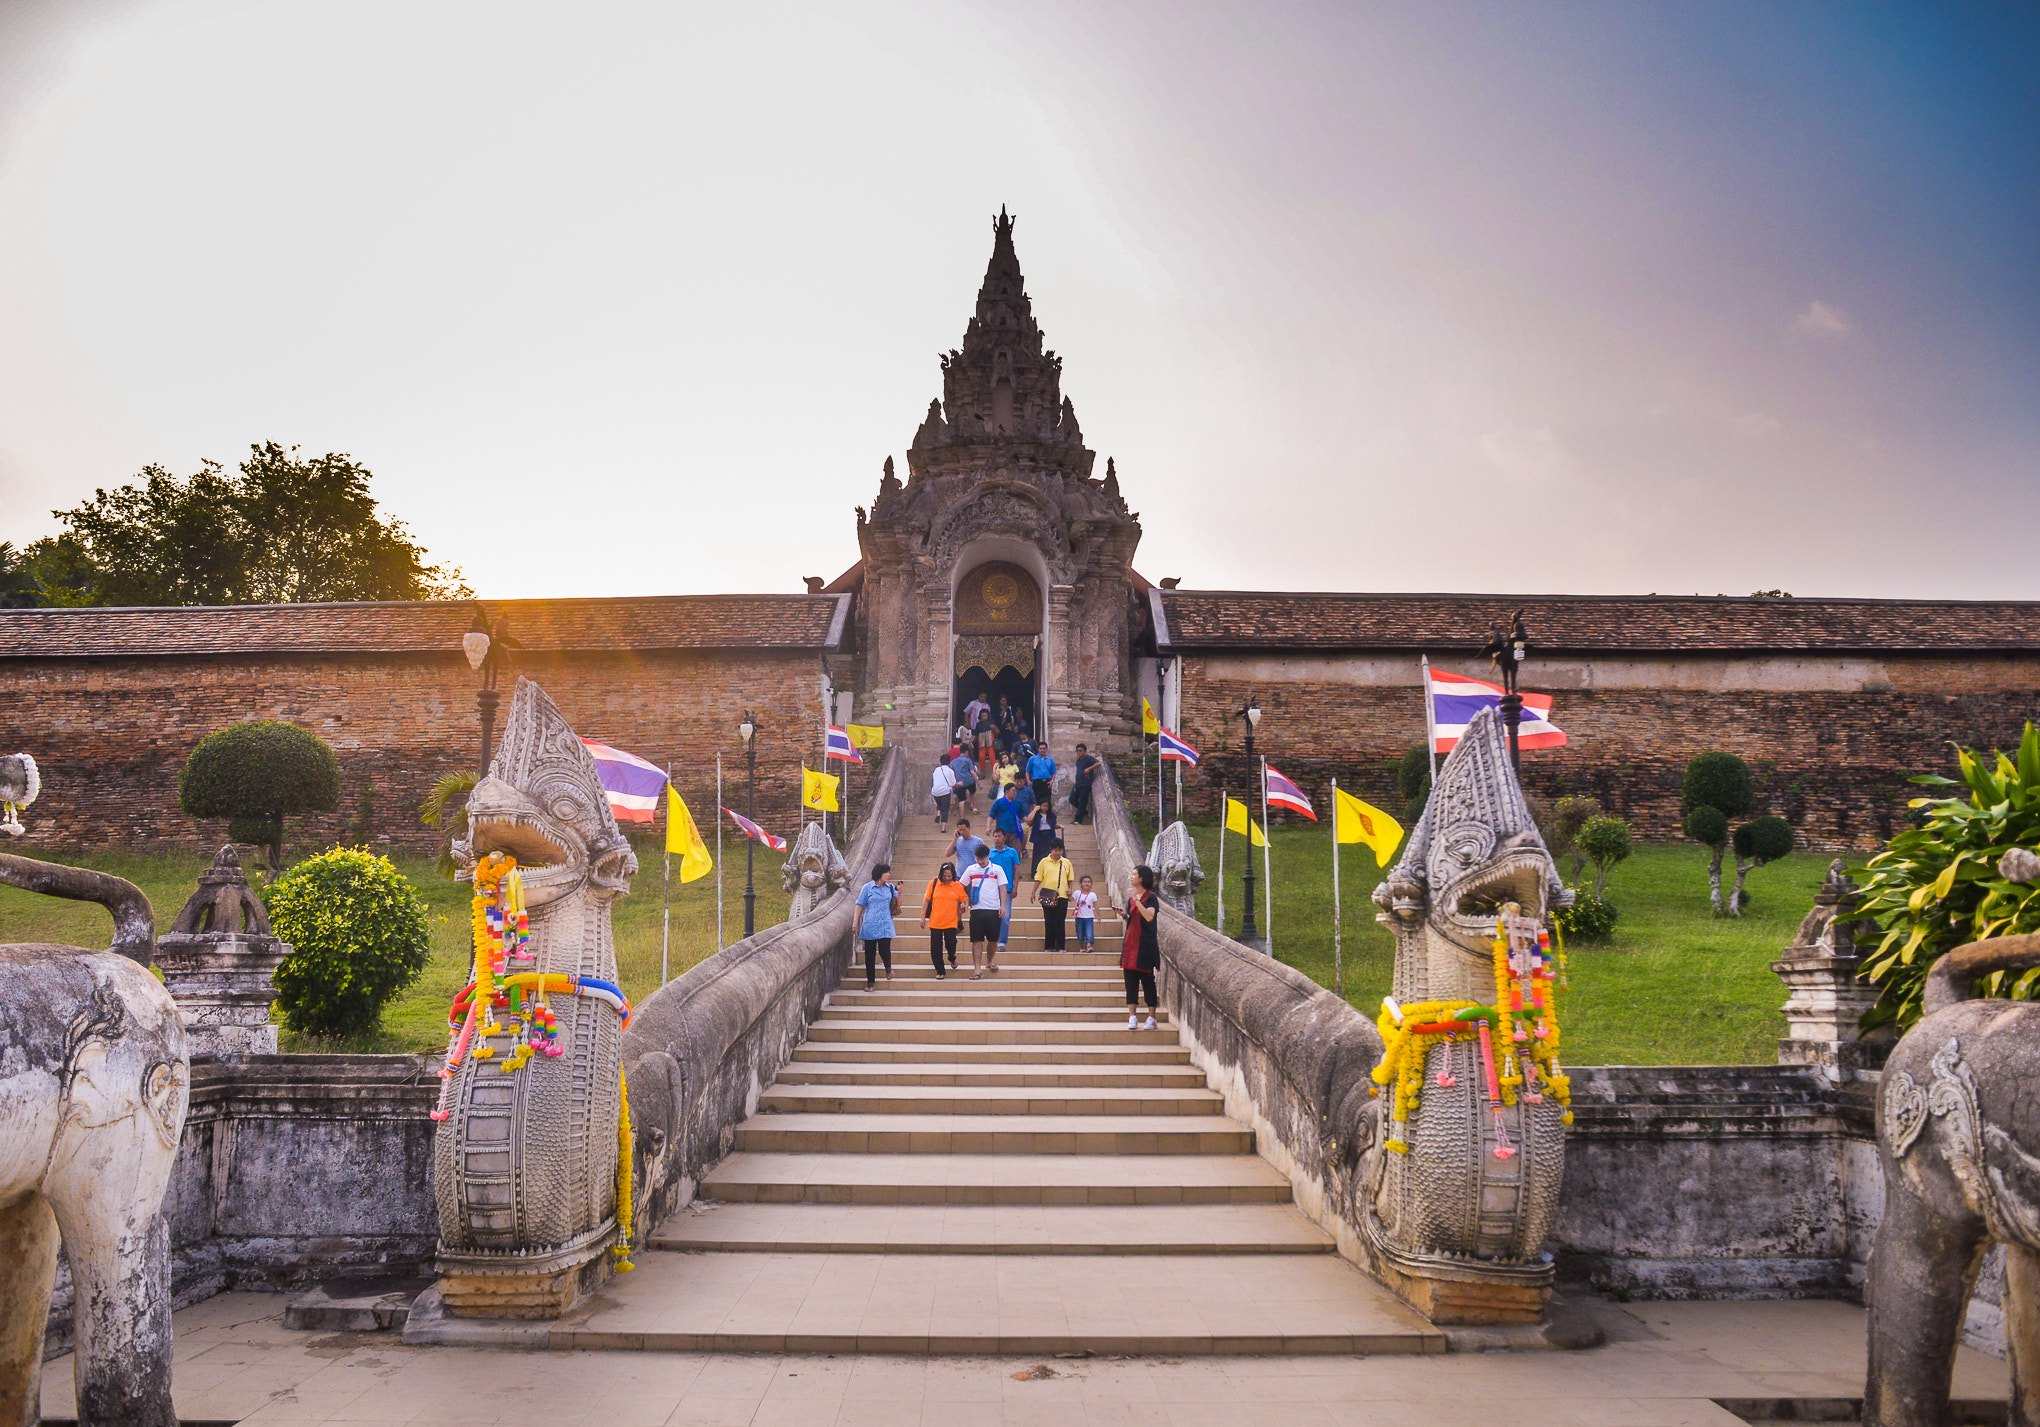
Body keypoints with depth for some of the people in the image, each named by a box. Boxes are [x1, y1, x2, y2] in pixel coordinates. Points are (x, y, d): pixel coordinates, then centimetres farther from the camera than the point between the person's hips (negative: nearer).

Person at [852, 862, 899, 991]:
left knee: (884, 950, -14)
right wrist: (855, 922, -3)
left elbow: (897, 906, 9)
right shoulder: (867, 888, 1)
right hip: (870, 926, -1)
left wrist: (899, 894, -8)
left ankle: (888, 968, 20)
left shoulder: (890, 888, 8)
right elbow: (859, 905, 3)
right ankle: (870, 982, 15)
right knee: (870, 955, 3)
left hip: (885, 926, 1)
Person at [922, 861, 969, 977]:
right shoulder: (933, 884, -1)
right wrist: (923, 916, 3)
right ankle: (940, 972, 14)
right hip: (935, 922, 0)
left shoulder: (957, 886, 1)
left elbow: (965, 898, 14)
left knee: (951, 944, -5)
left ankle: (952, 959, 31)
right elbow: (926, 900, 5)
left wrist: (965, 905, -7)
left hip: (951, 922, 0)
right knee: (936, 948, 0)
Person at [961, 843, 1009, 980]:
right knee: (977, 940, -4)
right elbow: (961, 886, 14)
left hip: (993, 909, 0)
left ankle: (990, 962, 31)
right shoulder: (971, 870, 8)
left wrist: (1003, 905, -8)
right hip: (977, 909, 0)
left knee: (993, 939, 6)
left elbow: (1003, 888, 2)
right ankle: (977, 969, -5)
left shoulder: (997, 869, 4)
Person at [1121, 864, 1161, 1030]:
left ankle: (1151, 1018, 4)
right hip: (1131, 942, 7)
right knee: (1130, 980, 3)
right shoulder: (1132, 897, 13)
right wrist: (1124, 915, 1)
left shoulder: (1151, 898, -8)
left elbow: (1149, 916, -25)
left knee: (1147, 981, -2)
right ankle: (1132, 1017, 5)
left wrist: (1136, 901, -23)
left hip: (1145, 943, -7)